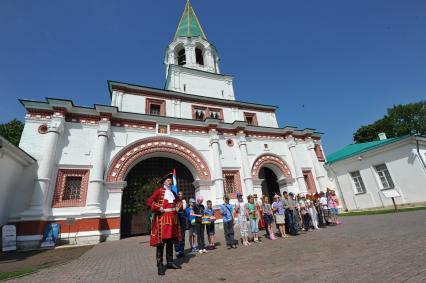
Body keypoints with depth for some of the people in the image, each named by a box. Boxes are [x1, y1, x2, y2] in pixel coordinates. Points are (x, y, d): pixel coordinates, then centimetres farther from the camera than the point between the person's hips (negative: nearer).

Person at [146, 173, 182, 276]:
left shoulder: (173, 192, 15)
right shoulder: (159, 191, -4)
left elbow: (179, 201, 28)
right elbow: (149, 203, -13)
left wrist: (178, 208, 10)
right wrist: (160, 209, -16)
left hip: (172, 218, 6)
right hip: (162, 218, -6)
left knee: (170, 241, 12)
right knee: (161, 242, -4)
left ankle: (170, 262, 22)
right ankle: (160, 265, 5)